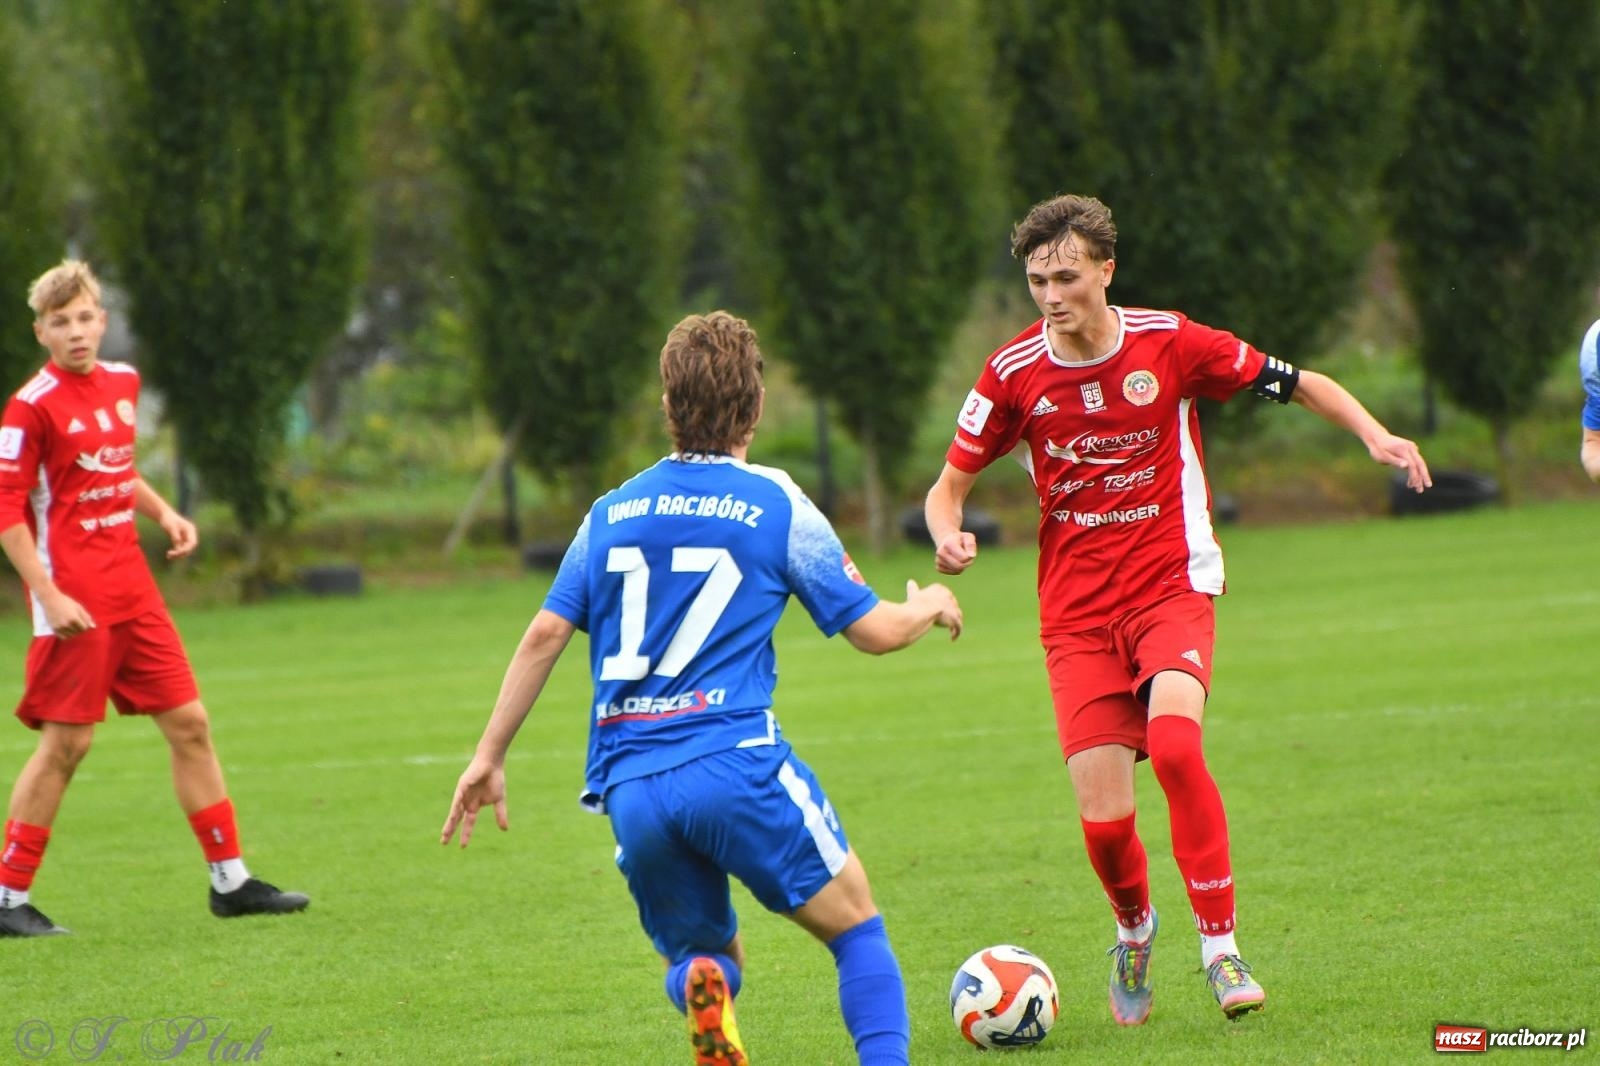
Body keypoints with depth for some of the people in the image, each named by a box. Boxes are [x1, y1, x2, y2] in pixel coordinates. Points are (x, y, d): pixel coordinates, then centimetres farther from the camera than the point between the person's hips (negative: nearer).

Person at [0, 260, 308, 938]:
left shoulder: (123, 383, 10)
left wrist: (162, 511, 8)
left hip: (131, 590, 7)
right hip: (74, 601, -7)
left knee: (188, 724, 7)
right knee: (66, 743, -6)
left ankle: (230, 881, 14)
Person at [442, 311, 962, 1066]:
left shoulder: (612, 512, 14)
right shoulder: (777, 507, 3)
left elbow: (545, 635, 10)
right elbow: (875, 630, 8)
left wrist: (488, 757, 15)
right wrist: (931, 607, 30)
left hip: (629, 785, 4)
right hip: (737, 765, -3)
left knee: (703, 959, 19)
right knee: (856, 926, 11)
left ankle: (700, 984, -17)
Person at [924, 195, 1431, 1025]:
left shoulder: (1169, 343, -4)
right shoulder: (1015, 372, -2)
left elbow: (1299, 385, 7)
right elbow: (949, 486, 7)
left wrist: (1374, 435, -10)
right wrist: (948, 537, -16)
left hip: (1172, 587, -1)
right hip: (1077, 609, 1)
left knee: (1173, 744, -30)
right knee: (1104, 819, -9)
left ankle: (1220, 946, -16)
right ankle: (1134, 932, 26)